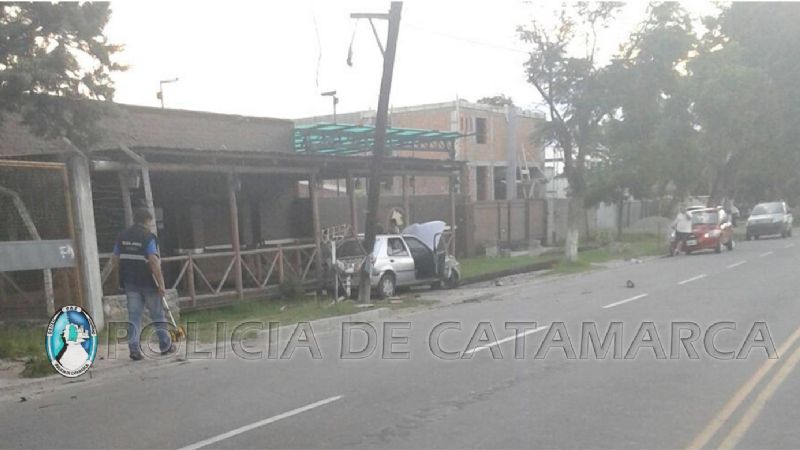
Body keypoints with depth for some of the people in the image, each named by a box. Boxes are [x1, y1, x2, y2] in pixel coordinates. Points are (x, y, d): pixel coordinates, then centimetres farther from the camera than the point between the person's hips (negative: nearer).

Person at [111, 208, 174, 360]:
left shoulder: (122, 236, 7)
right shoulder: (148, 237, -12)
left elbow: (116, 260, 10)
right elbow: (154, 262, -20)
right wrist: (161, 284, -17)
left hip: (129, 282, 5)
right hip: (148, 281, -5)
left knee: (133, 315, 7)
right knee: (157, 314, 7)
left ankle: (134, 349, 2)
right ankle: (165, 346, 16)